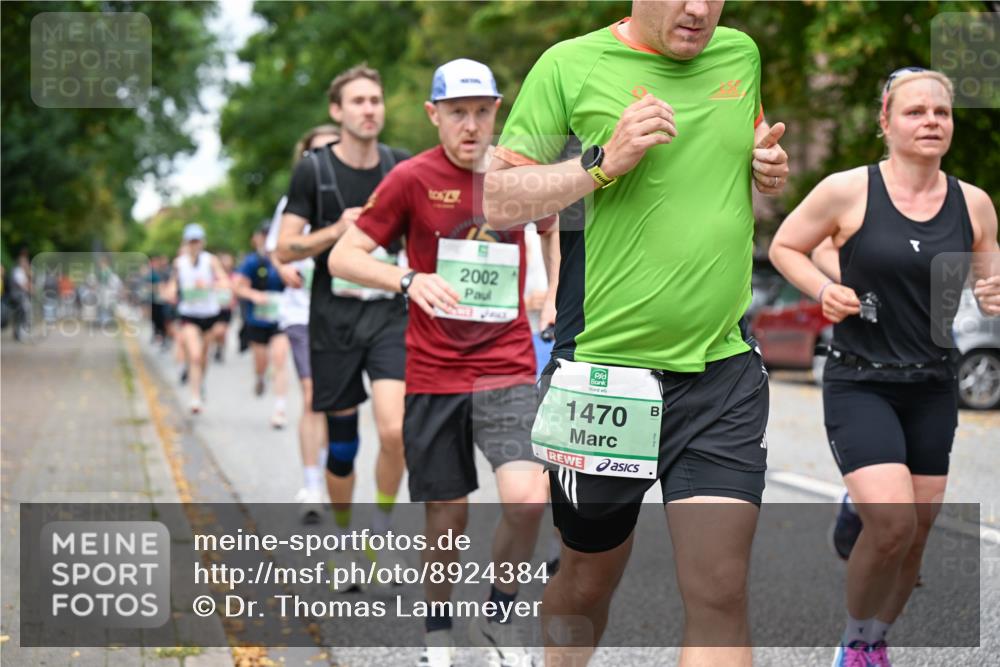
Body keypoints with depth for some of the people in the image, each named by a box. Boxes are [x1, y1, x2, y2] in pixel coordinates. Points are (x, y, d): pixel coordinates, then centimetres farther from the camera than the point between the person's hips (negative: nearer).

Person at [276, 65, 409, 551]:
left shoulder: (402, 166, 5)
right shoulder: (313, 170, -2)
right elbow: (285, 250, -3)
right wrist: (336, 230, -16)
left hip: (389, 314, 1)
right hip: (334, 318, -1)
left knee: (395, 430, -18)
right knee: (341, 446, 5)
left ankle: (381, 529, 6)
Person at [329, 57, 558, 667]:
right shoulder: (413, 178, -4)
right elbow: (342, 257, -6)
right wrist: (410, 279, -23)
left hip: (509, 370, 1)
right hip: (434, 376, -1)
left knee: (528, 497, -19)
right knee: (448, 516, 6)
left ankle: (502, 613, 7)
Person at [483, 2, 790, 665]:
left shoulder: (740, 54, 8)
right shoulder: (570, 65, -5)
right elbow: (495, 200, -6)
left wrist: (770, 169, 4)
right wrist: (604, 162, -19)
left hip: (724, 369, 3)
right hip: (605, 372, -3)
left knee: (720, 592, -6)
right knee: (587, 582, 13)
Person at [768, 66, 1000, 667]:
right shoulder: (847, 191, -9)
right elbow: (784, 246, 4)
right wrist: (824, 290, -13)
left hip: (933, 389, 4)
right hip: (860, 384, -4)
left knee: (916, 534, 9)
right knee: (891, 523, -19)